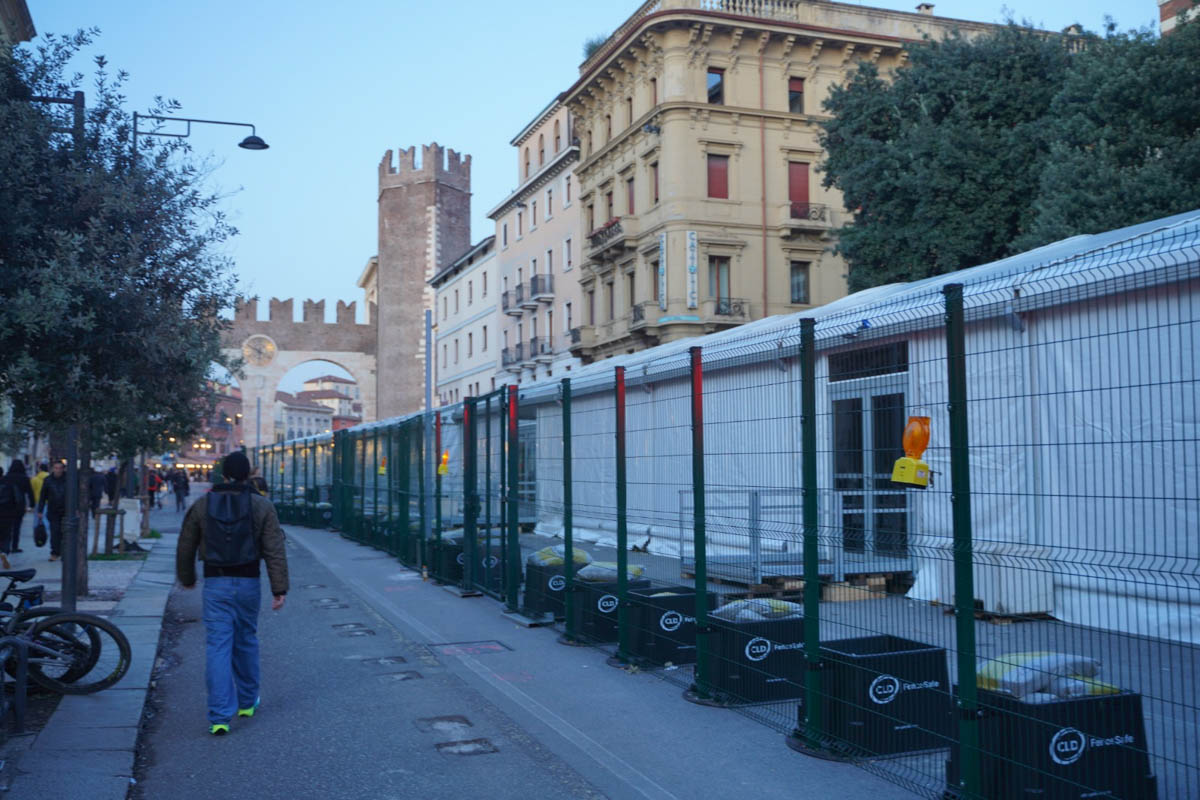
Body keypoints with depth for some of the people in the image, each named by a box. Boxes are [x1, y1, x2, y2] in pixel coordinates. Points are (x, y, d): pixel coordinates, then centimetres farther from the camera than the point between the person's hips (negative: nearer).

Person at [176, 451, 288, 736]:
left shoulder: (202, 505, 1)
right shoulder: (262, 506, -3)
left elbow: (185, 548, 9)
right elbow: (275, 551, -8)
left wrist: (186, 578, 26)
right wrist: (279, 589, -5)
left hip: (215, 584, 0)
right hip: (248, 583, 1)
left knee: (217, 647, -2)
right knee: (246, 642, 18)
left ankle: (220, 716, -7)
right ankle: (247, 702, 32)